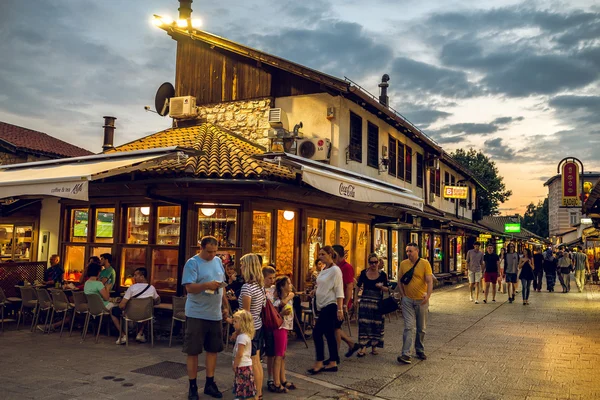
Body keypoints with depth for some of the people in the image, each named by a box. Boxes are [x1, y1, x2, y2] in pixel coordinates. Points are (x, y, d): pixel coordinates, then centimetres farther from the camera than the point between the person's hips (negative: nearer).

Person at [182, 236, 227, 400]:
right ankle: (193, 386, 17)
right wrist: (207, 285, -32)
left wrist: (226, 304, 15)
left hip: (215, 314, 6)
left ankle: (209, 383, 25)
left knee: (213, 349, 12)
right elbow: (189, 288, -18)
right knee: (193, 351, 4)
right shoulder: (192, 263, -10)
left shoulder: (218, 261, 10)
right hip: (196, 315, -6)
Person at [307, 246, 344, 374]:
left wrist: (340, 309, -19)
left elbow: (339, 291, -16)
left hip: (330, 306, -9)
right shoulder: (323, 269, 12)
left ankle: (319, 363, -1)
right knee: (329, 334, 11)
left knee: (317, 332, -10)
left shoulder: (335, 270, -13)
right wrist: (316, 289, 6)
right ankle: (333, 363, 18)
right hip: (323, 306, 9)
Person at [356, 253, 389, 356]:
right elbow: (358, 286, 11)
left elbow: (387, 289, 2)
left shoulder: (382, 274, -1)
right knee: (364, 324, -5)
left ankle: (374, 346, 17)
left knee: (376, 324, 4)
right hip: (365, 301, 0)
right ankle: (363, 348, -5)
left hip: (378, 302, 0)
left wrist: (381, 286, -17)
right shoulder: (363, 273, 2)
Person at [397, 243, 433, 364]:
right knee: (409, 327, -7)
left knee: (421, 328, 12)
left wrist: (428, 295, -26)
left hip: (421, 300, -1)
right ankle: (406, 354, -9)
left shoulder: (425, 263, -7)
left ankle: (420, 351, 29)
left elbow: (429, 281, -13)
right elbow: (399, 281, 10)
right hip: (407, 300, 1)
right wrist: (403, 295, 1)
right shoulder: (403, 264, 2)